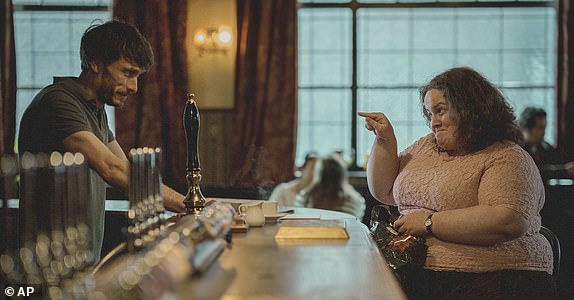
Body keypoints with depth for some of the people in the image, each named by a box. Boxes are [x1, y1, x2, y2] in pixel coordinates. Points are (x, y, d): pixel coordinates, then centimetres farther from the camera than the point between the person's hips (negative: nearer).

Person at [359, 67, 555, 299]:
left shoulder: (507, 158, -3)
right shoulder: (426, 146, 20)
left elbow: (509, 223, -19)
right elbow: (384, 192, 24)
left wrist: (430, 222, -16)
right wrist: (385, 138, 11)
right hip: (414, 274, 7)